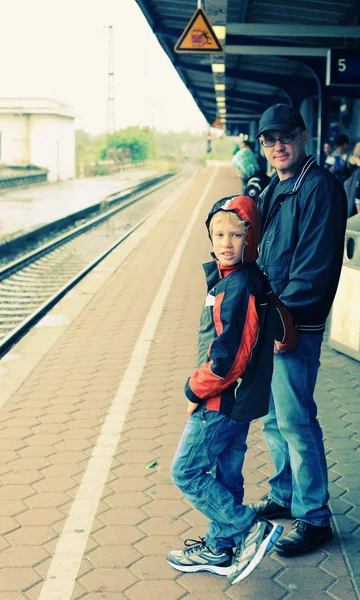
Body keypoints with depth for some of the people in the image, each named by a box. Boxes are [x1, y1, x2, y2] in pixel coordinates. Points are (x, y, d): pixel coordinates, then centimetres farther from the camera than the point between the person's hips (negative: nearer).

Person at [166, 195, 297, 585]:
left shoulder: (237, 288, -24)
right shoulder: (251, 279, 8)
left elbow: (227, 356, -26)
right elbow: (286, 332, 18)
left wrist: (195, 390, -13)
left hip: (222, 402, -10)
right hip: (239, 399, 10)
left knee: (186, 472, 0)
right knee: (225, 473, 18)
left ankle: (251, 530, 4)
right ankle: (219, 550, 31)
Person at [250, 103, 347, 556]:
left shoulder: (320, 188, -12)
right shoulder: (273, 191, 16)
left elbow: (316, 265, -19)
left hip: (295, 328, -9)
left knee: (295, 421, -3)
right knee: (273, 419, 17)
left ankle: (314, 518, 9)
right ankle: (283, 496, 33)